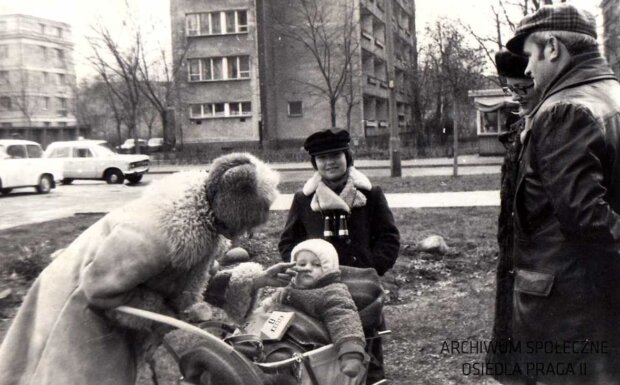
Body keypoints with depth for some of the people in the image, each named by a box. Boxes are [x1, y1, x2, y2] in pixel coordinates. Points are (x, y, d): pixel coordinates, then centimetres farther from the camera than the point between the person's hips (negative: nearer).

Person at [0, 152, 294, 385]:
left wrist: (253, 280, -10)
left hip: (112, 309, 8)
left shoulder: (205, 220, -12)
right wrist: (163, 314, -22)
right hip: (81, 309, -8)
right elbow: (100, 285, -29)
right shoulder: (157, 232, -39)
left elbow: (196, 282, 0)